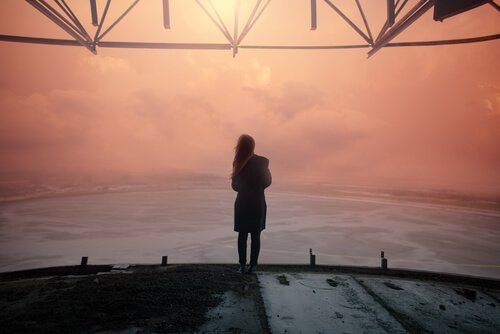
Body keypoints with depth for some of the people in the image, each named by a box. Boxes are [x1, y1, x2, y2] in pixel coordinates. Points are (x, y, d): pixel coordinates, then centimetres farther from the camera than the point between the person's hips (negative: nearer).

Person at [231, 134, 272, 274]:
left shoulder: (238, 163, -7)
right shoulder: (262, 161, -11)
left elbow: (235, 186, -1)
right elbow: (267, 182, -1)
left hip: (242, 204, 1)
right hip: (258, 204, -1)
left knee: (242, 236, 13)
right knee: (255, 236, 9)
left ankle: (243, 265, 15)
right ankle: (252, 265, 11)